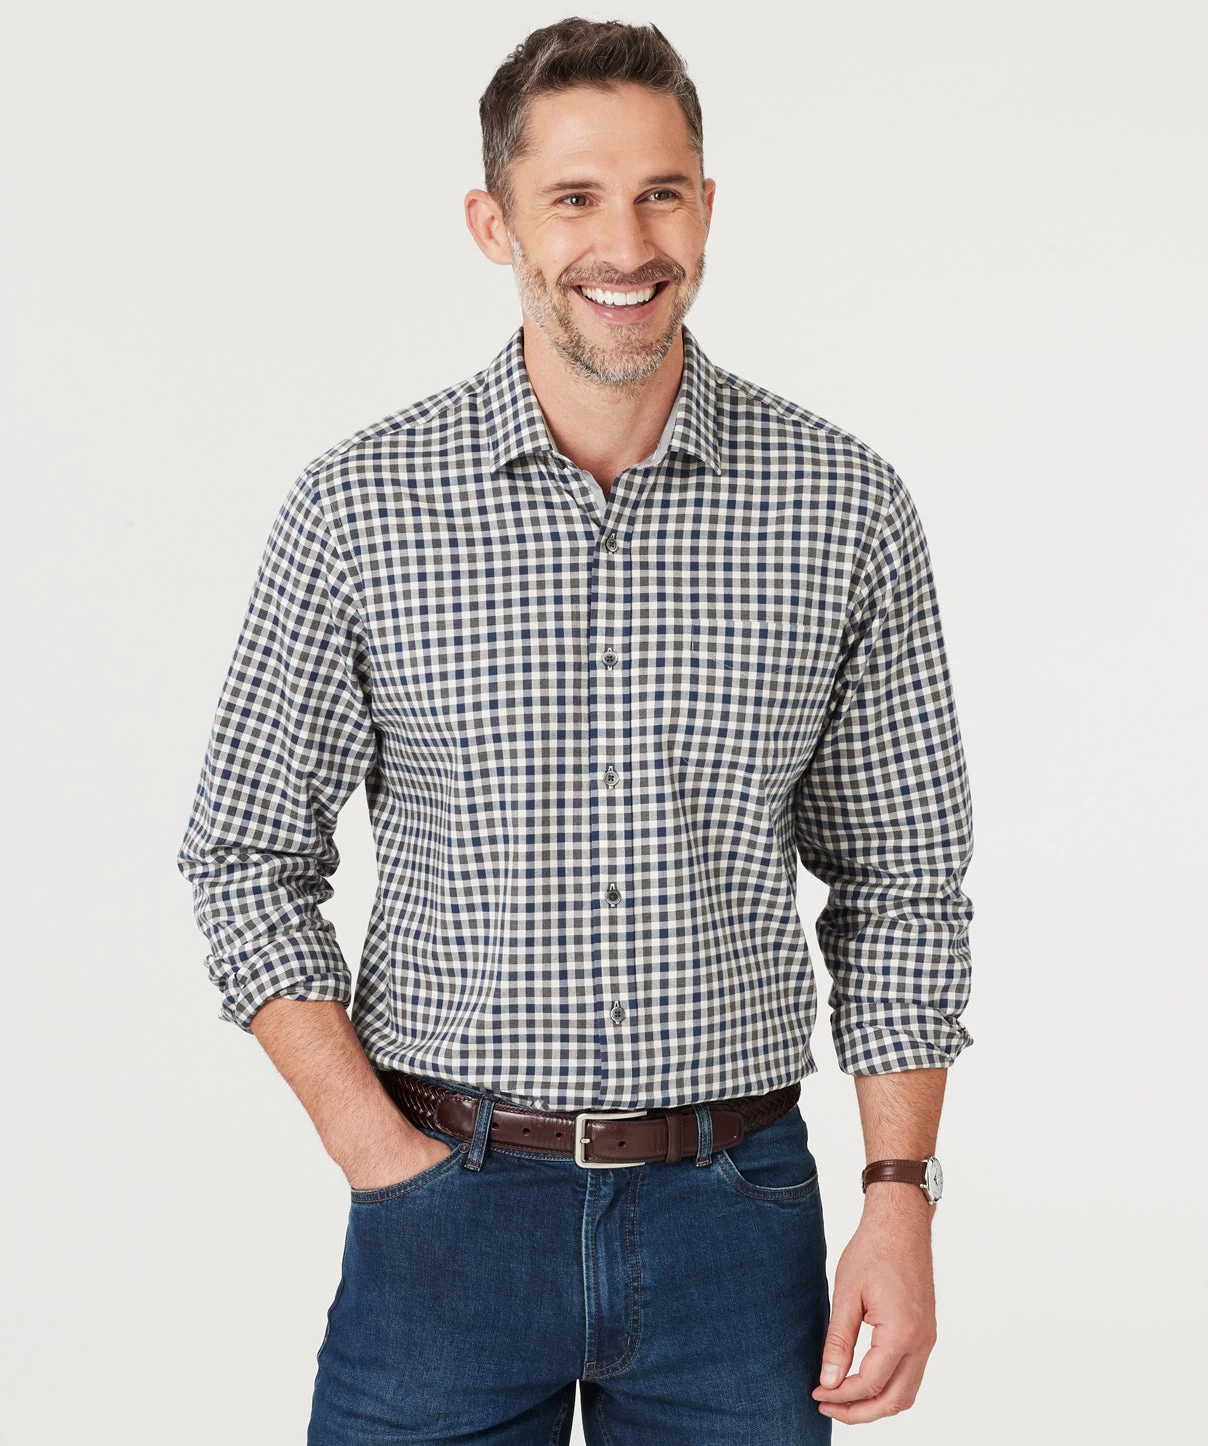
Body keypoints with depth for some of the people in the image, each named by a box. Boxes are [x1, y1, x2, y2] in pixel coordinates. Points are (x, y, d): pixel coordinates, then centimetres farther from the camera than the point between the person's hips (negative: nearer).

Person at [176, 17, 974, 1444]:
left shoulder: (845, 503, -1)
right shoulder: (358, 503, -4)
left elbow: (902, 879, 4)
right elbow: (246, 858, 1)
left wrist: (900, 1198, -2)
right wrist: (381, 1155, -7)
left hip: (735, 1214, 1)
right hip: (447, 1207, -1)